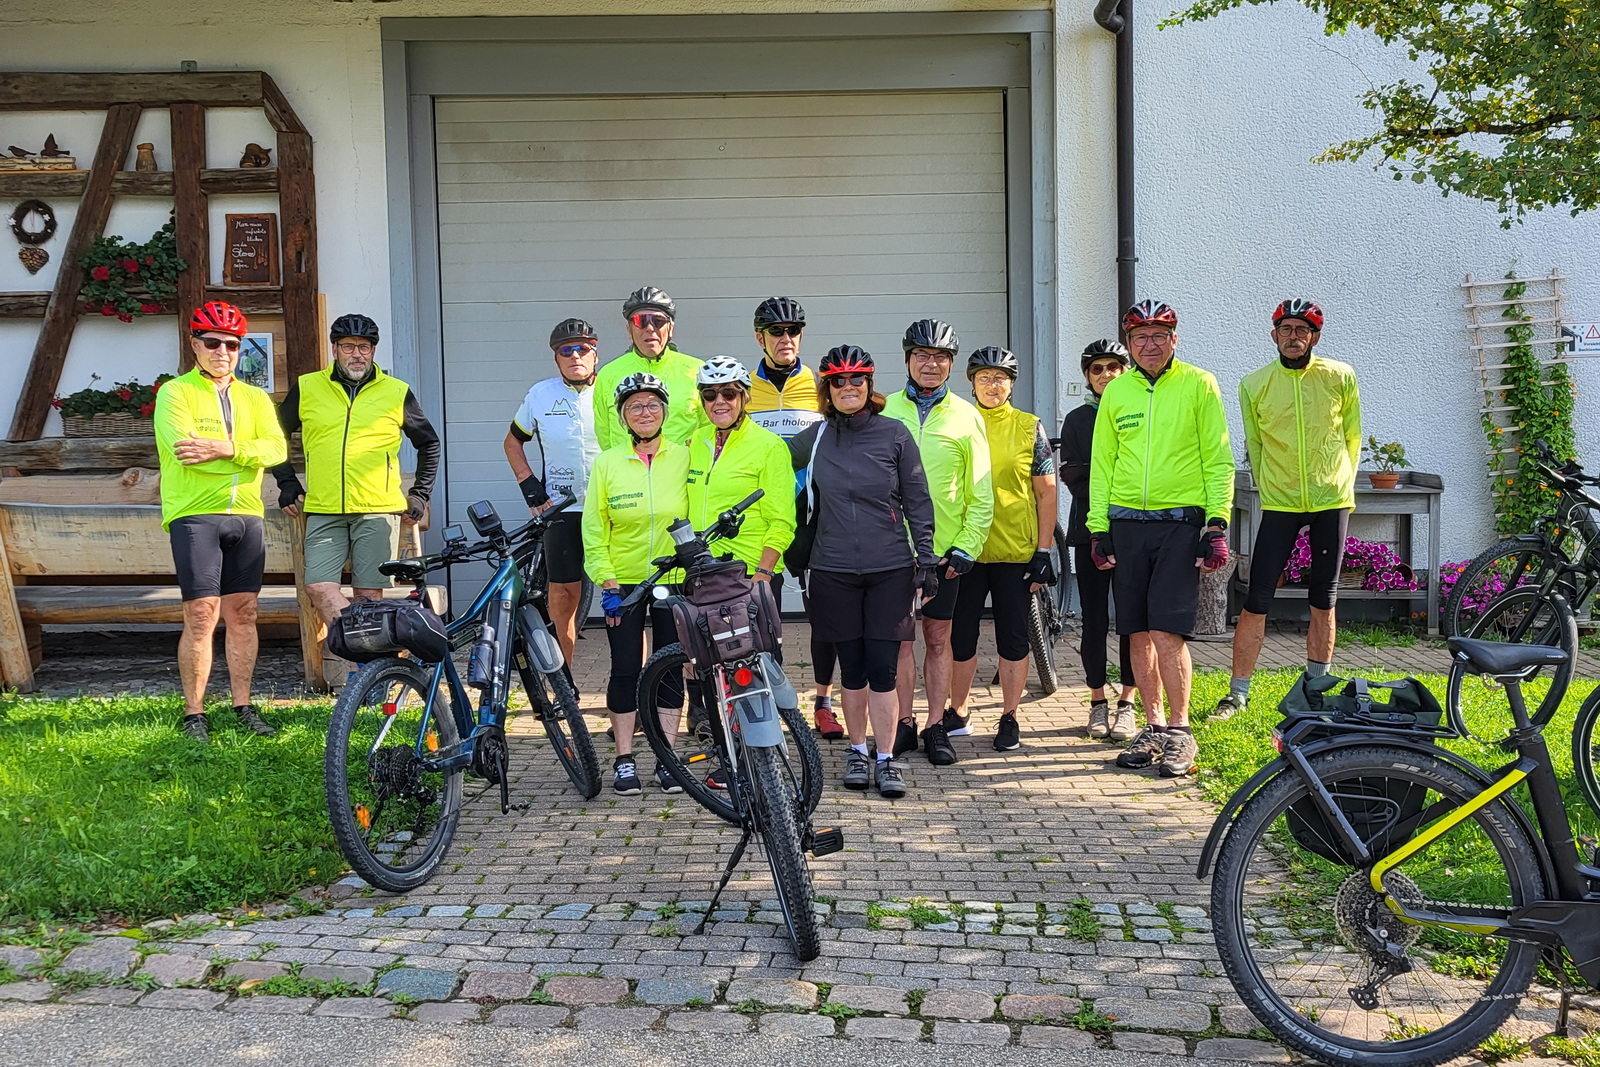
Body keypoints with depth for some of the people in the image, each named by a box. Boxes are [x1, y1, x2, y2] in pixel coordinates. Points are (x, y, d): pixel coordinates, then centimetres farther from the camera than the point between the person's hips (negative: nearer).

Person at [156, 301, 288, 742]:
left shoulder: (255, 399, 16)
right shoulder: (176, 393, 2)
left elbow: (276, 449, -2)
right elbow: (185, 450, -15)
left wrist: (228, 448, -19)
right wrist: (248, 451, -9)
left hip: (246, 516, 4)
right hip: (194, 514, -4)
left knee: (242, 614, 7)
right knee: (201, 616, -6)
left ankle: (243, 705, 16)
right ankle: (194, 713, 3)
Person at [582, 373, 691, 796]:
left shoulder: (684, 458, 1)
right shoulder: (607, 463, 0)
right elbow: (594, 531, 0)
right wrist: (607, 585, -7)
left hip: (674, 581, 1)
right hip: (623, 584, 0)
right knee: (626, 670, 4)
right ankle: (624, 761, 14)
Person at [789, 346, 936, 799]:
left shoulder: (895, 434, 1)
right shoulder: (815, 437, 5)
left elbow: (918, 502, 3)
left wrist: (927, 560, 0)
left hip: (891, 569, -1)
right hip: (834, 571, 2)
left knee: (882, 667, -4)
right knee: (852, 667, 8)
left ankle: (887, 759, 6)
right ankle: (856, 752, 22)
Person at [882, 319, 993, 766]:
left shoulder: (966, 416, 4)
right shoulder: (885, 411, 4)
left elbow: (981, 493, 5)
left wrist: (966, 548, -4)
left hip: (944, 549, 0)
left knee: (938, 639, 6)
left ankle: (936, 728, 13)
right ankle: (903, 724, 14)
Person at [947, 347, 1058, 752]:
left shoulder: (1030, 428, 3)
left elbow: (1046, 492, 3)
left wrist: (1043, 552, -2)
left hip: (1016, 552, -1)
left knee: (1013, 640, 5)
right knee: (960, 638, 8)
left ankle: (1009, 718, 17)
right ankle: (958, 713, 24)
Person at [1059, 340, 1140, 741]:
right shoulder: (1077, 419, 10)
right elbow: (1072, 475, 2)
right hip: (1090, 529, 1)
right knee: (1094, 619, 2)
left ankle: (1126, 702, 9)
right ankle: (1098, 701, 13)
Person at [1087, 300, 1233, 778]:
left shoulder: (1199, 385, 1)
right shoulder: (1116, 392, 10)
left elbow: (1218, 460, 0)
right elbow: (1102, 464, 13)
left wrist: (1217, 526, -8)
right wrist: (1098, 528, 6)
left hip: (1180, 523, -4)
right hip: (1126, 524, 4)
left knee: (1167, 631, -10)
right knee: (1138, 633, 7)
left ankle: (1180, 732, 4)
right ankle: (1154, 727, 19)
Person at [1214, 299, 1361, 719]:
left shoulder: (1341, 377, 0)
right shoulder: (1254, 385, 0)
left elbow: (1352, 438, 10)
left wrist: (1340, 486, 9)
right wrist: (1271, 489, 10)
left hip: (1332, 503, 1)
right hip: (1279, 506, 0)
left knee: (1323, 601, 8)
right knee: (1257, 601, -5)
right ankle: (1238, 692, 4)